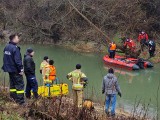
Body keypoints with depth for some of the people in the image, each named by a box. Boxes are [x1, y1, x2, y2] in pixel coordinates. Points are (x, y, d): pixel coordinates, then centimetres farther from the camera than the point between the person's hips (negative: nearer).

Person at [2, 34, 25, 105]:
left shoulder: (6, 47, 8)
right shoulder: (15, 48, -20)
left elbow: (5, 59, 16)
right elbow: (17, 60, -22)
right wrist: (21, 69, -15)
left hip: (10, 69, 9)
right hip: (15, 70, -9)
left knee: (12, 84, 17)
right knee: (20, 85, -5)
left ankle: (13, 99, 23)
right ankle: (20, 101, -7)